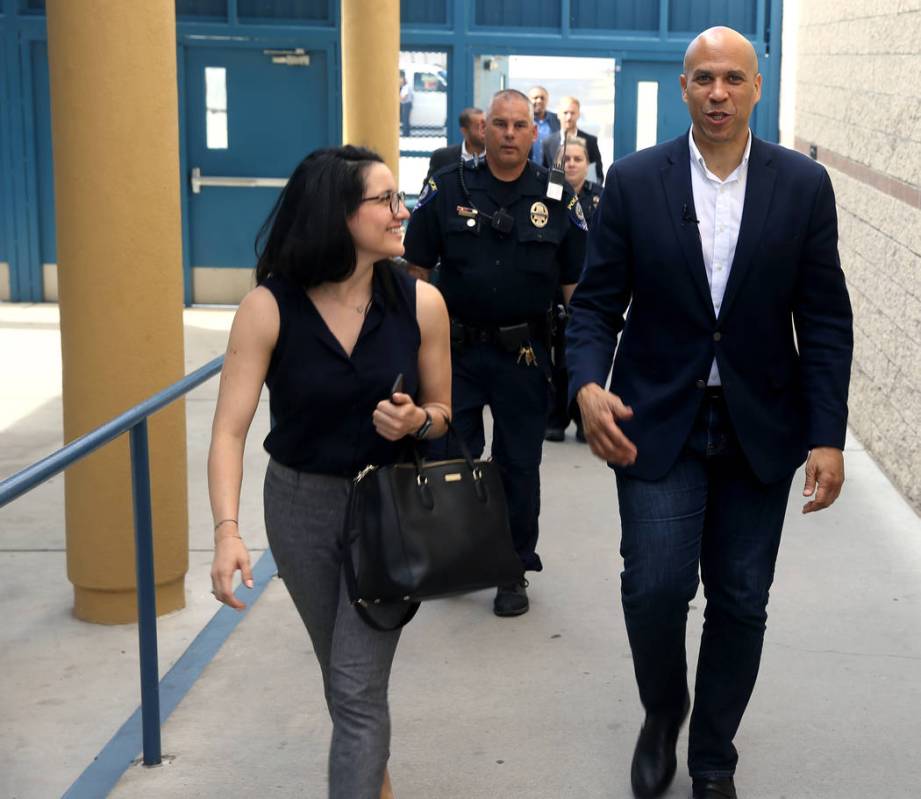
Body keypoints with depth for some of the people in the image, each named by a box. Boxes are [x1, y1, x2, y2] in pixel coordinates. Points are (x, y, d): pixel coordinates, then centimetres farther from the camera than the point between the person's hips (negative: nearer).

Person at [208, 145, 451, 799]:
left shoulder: (420, 302, -13)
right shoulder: (269, 308, -17)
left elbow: (443, 413, 1)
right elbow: (230, 431, -19)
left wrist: (415, 422, -23)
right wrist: (228, 531, -31)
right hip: (300, 506, 1)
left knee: (358, 689, -7)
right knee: (343, 672, 20)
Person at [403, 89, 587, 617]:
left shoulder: (558, 199, 0)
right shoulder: (447, 188, -1)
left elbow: (576, 284, 3)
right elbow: (417, 268, 2)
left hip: (524, 354, 0)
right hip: (454, 348, 1)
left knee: (520, 466, 7)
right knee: (449, 458, 9)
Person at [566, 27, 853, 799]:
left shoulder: (804, 185, -2)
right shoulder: (634, 181, -3)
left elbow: (825, 321, -1)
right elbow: (597, 303, -1)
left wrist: (828, 436, -6)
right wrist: (588, 385, -20)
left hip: (761, 427, 1)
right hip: (658, 422, -1)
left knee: (741, 600, 7)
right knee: (655, 588, -8)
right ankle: (662, 715, 24)